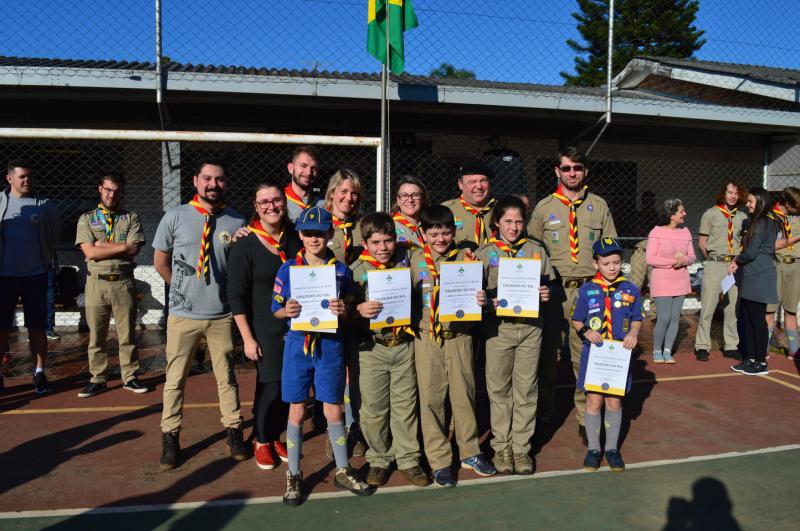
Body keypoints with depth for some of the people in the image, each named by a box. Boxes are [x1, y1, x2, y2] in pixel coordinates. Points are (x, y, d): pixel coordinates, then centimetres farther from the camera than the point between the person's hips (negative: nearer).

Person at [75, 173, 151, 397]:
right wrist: (122, 247, -9)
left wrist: (102, 246, -9)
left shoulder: (131, 218, 6)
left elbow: (134, 250, -9)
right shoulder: (86, 219, 7)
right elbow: (90, 253, -8)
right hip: (96, 283, 1)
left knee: (127, 334, 7)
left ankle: (130, 377, 18)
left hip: (123, 282, 0)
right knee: (96, 335, 8)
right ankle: (98, 379, 19)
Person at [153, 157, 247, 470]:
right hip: (183, 315, 0)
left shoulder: (237, 223, -3)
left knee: (227, 378, 13)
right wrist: (184, 288, 5)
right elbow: (160, 262, 6)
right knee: (175, 379, 10)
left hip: (222, 315, 0)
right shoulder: (175, 217, -3)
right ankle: (170, 439, 26)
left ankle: (233, 433, 29)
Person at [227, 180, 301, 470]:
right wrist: (248, 338, -11)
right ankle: (261, 441, 25)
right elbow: (236, 296, -9)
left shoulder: (296, 237, 3)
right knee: (270, 385, 0)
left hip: (296, 326, 4)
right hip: (265, 329, -4)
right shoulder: (245, 244, -9)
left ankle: (276, 435, 32)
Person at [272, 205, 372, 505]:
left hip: (330, 346, 0)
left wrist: (343, 311, -16)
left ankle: (343, 471, 26)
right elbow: (276, 309, 5)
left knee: (334, 410, 8)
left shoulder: (341, 271, 1)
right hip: (297, 344, 0)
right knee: (297, 411, 8)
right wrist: (287, 311, -16)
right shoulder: (288, 269, 1)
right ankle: (293, 475, 24)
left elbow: (349, 312, 6)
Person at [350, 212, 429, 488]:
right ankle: (379, 460, 25)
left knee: (405, 405, 10)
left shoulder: (405, 263, 3)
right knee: (374, 408, 5)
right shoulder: (357, 270, -5)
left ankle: (408, 459, 24)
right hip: (372, 348, -2)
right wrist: (359, 309, -27)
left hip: (404, 344, 2)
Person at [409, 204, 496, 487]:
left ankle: (469, 452, 28)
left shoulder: (466, 258, 4)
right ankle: (439, 461, 16)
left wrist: (482, 300, -11)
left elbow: (477, 294, 10)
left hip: (460, 336, 1)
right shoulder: (415, 260, 2)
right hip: (427, 337, -1)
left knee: (464, 394, 10)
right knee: (431, 398, 3)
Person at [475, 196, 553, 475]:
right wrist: (490, 303, -19)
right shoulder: (485, 253, 2)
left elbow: (547, 286, 14)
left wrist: (546, 295, -8)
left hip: (530, 326, 2)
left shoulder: (536, 250, 8)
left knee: (526, 389, 6)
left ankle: (521, 447, 19)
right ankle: (501, 446, 20)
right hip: (499, 327, -1)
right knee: (498, 389, 6)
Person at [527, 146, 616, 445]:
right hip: (554, 290, 0)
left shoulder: (598, 206, 10)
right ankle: (543, 415, 21)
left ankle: (585, 418, 15)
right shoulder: (544, 207, 7)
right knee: (547, 354, 5)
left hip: (590, 289, 1)